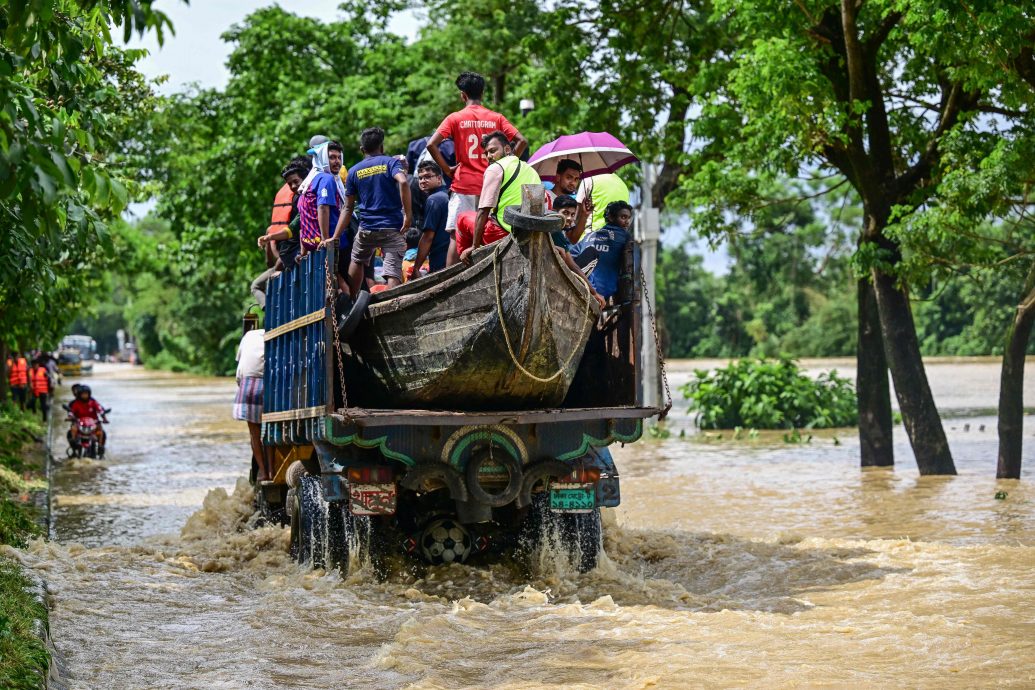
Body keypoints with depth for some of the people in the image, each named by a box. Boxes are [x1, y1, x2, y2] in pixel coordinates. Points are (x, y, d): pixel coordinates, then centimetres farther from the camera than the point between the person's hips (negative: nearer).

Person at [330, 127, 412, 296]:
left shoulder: (354, 171, 9)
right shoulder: (391, 162, 1)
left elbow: (348, 209, 8)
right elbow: (403, 182, -21)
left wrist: (335, 237, 12)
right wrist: (408, 214, -17)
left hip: (367, 228, 3)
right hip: (394, 228, -2)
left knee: (357, 261, 27)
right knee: (393, 273, -6)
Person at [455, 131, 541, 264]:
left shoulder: (496, 169, -5)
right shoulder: (531, 170, 18)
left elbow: (483, 211, -10)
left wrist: (474, 247, -6)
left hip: (505, 233, -7)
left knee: (463, 218, 16)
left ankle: (466, 264, 15)